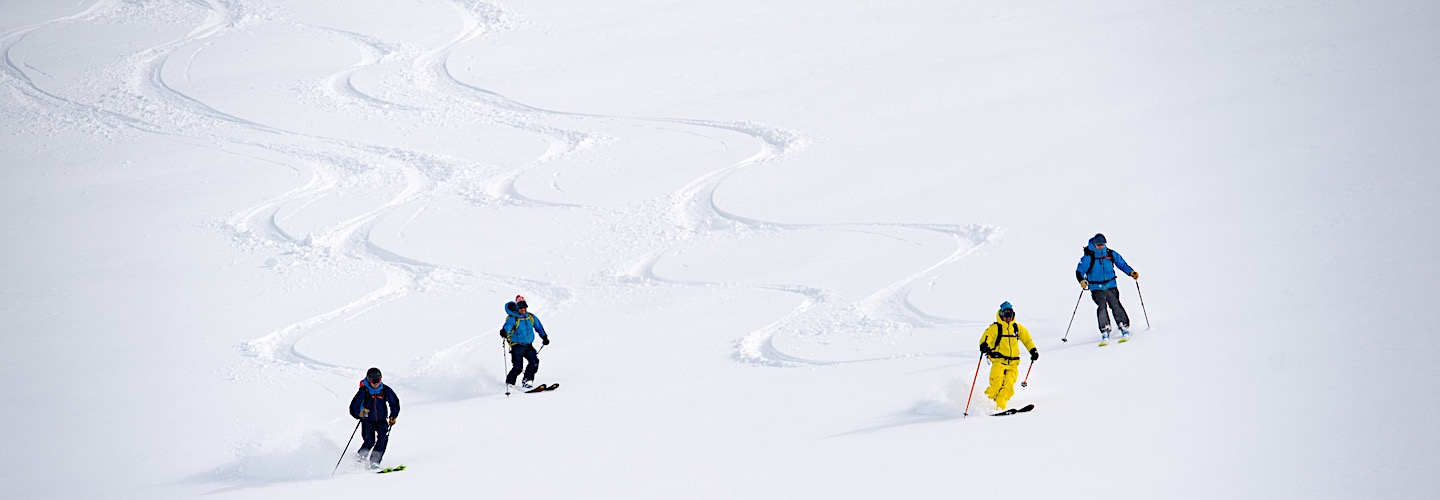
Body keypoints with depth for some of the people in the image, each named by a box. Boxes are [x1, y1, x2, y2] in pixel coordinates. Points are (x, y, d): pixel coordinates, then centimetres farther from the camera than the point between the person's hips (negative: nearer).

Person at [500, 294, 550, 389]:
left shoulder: (531, 317, 7)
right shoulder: (512, 318, -10)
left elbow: (539, 327, 21)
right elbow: (508, 326, -30)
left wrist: (544, 337, 17)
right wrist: (504, 332, -51)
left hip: (528, 346, 5)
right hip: (517, 346, -5)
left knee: (534, 362, -15)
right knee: (518, 367, -12)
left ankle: (527, 382, -2)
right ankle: (509, 383, 7)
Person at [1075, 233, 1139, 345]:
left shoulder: (1111, 254, 4)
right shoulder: (1088, 257, -5)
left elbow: (1122, 264, 14)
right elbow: (1079, 271, -7)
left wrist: (1131, 272, 0)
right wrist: (1082, 280, -27)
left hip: (1111, 286, 2)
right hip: (1096, 288, -2)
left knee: (1115, 305, -14)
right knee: (1102, 306, -20)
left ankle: (1124, 329, -7)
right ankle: (1105, 333, -17)